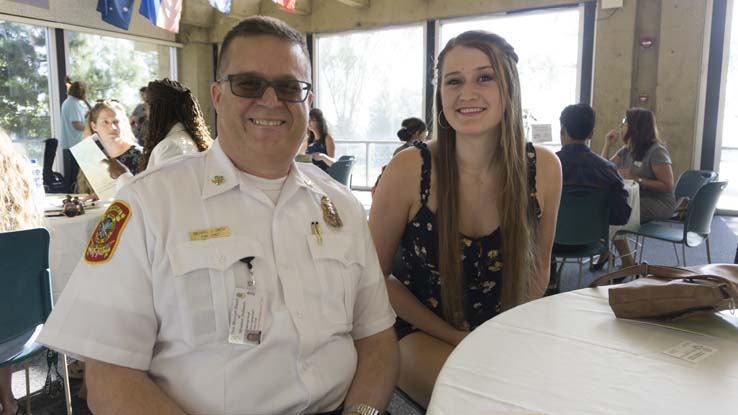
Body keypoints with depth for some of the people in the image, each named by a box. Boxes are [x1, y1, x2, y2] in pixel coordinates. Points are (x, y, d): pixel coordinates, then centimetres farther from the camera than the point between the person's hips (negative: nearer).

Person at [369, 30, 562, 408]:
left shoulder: (543, 168, -8)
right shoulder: (409, 169, -17)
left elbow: (538, 267, 7)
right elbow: (375, 275, -8)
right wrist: (456, 337, -11)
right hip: (422, 334, -3)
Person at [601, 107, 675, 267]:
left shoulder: (656, 151, -13)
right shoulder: (625, 151, 10)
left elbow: (668, 186, -17)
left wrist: (637, 179, -24)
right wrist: (607, 145, 3)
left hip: (660, 204, -7)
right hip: (636, 200, 7)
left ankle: (628, 263, -13)